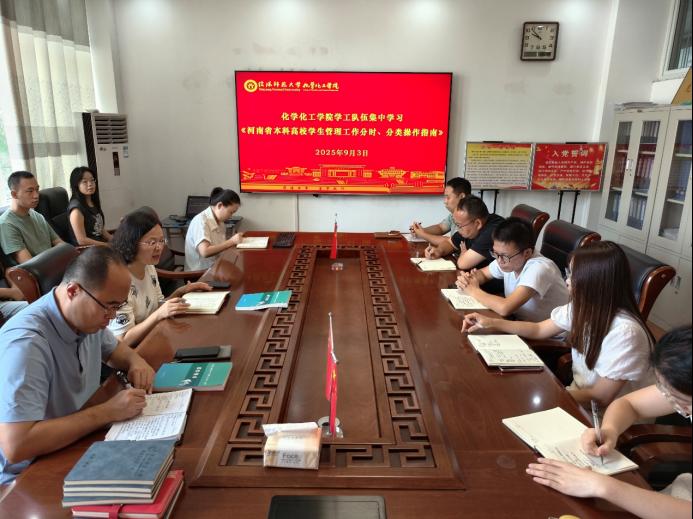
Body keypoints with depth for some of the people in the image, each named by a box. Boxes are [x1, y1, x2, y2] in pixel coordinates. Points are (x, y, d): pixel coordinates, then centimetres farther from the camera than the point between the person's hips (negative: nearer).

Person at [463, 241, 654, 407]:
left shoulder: (624, 332, -29)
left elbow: (600, 397, -22)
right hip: (579, 394, 6)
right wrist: (492, 323, 1)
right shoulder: (582, 306, -7)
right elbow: (539, 329, 8)